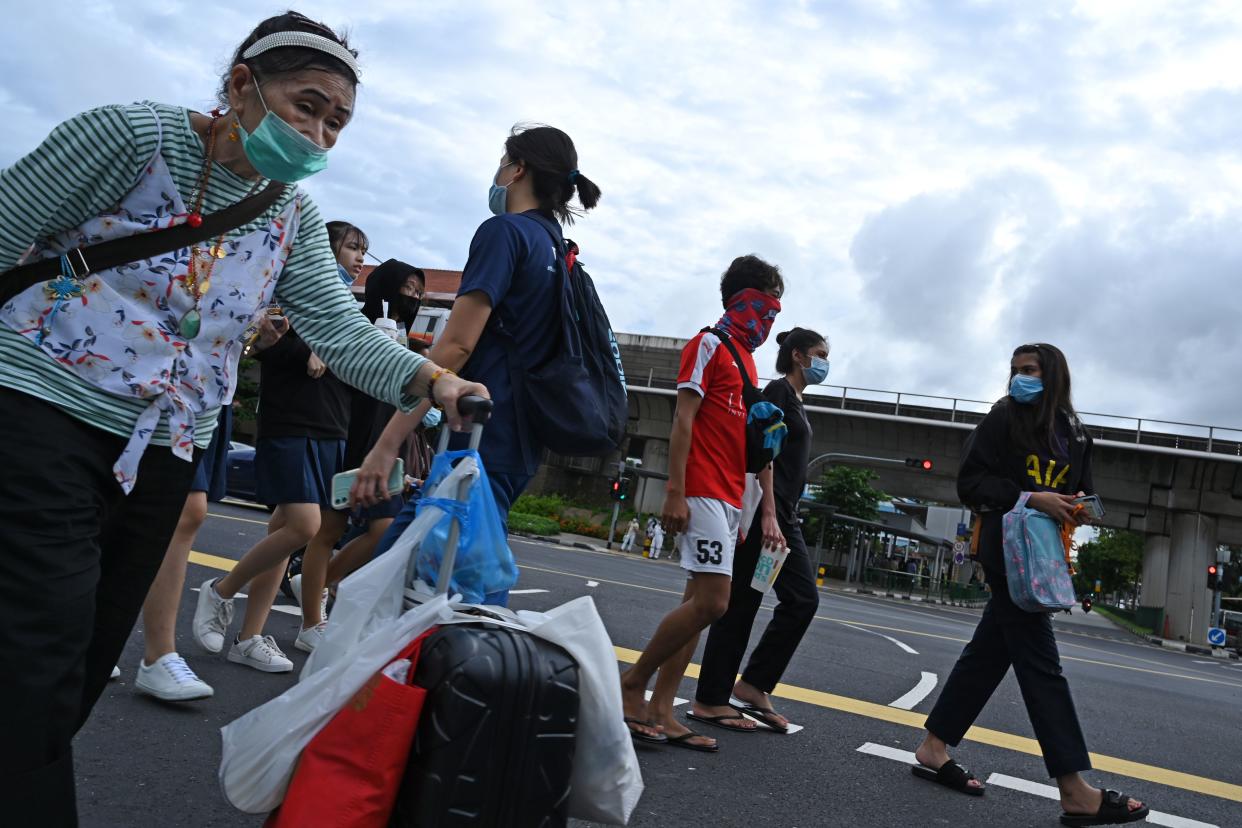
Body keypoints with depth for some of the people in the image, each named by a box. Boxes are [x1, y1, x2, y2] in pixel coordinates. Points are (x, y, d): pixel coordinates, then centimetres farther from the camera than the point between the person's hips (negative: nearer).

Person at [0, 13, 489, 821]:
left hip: (162, 453, 6)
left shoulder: (295, 217, 7)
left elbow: (338, 327, -3)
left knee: (81, 672, 14)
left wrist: (427, 378, -21)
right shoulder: (133, 133, -9)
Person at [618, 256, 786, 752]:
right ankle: (633, 684, -1)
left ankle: (660, 711, 7)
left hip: (729, 500, 9)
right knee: (712, 601, -15)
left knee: (699, 600, 5)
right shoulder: (710, 345, -2)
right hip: (703, 493, -9)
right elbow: (683, 419, -11)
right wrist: (675, 492, -18)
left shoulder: (747, 361, 23)